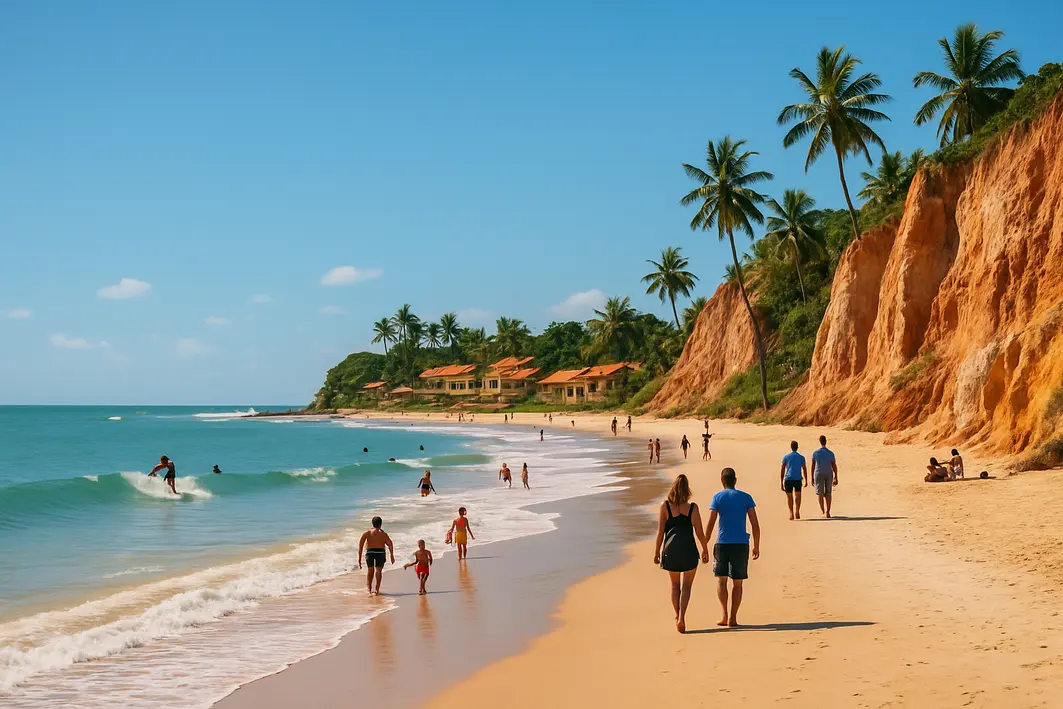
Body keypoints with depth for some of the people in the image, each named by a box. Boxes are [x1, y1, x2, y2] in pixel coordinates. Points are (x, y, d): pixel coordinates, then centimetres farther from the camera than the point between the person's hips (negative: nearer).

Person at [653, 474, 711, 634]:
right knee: (686, 586, 6)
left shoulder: (665, 506, -2)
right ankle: (682, 617, -12)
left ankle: (677, 616, 23)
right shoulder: (692, 507, -2)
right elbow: (699, 532, -1)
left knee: (675, 585, 18)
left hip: (671, 550, 1)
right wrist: (705, 550, 11)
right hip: (689, 549, -1)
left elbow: (660, 532, -3)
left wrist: (657, 551, 6)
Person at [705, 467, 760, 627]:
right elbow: (755, 525, 1)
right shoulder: (746, 497, 5)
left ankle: (725, 615, -4)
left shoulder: (717, 497, 1)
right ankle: (733, 618, 7)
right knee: (737, 583, 9)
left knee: (720, 580, 10)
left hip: (722, 544, -1)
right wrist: (756, 547, 9)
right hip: (741, 544, 1)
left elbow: (710, 524, -5)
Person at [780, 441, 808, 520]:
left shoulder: (786, 457, 4)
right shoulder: (801, 457, 5)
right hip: (798, 479, 0)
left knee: (789, 496, 10)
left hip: (788, 479, 0)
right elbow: (804, 469, 6)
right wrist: (806, 480, 16)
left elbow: (782, 470, 1)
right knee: (798, 495, 10)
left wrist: (781, 482, 4)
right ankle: (797, 512, -6)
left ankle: (791, 513, 7)